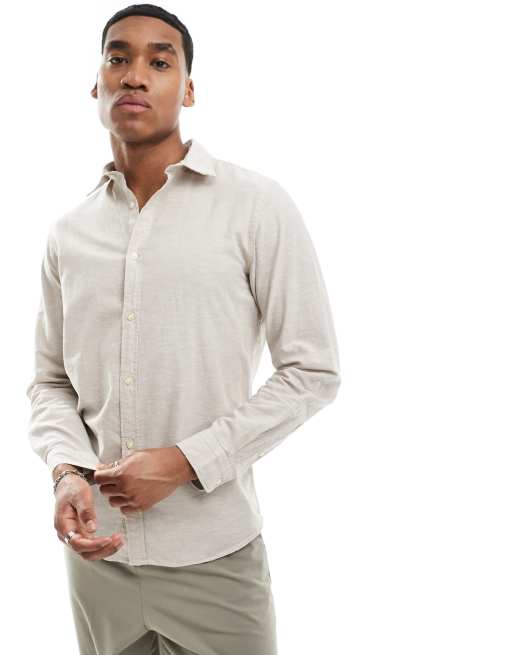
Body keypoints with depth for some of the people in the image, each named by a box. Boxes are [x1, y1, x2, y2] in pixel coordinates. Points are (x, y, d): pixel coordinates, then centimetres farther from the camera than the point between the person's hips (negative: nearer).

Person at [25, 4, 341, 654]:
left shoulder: (256, 206, -6)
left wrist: (183, 462, -14)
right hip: (99, 552, 4)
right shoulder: (67, 232, 6)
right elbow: (50, 381, 11)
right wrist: (67, 471, -9)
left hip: (213, 556, -3)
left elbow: (313, 373, -7)